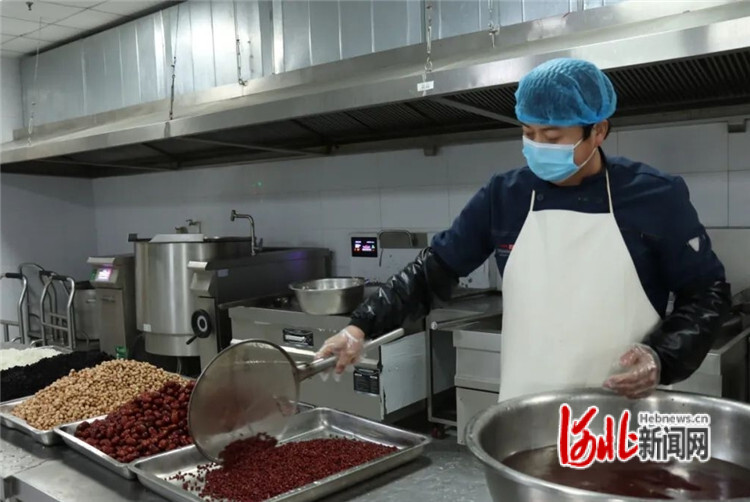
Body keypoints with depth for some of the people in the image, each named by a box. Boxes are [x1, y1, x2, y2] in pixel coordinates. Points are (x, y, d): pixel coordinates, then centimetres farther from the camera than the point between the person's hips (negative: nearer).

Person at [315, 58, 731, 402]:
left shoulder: (657, 197, -6)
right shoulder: (503, 197, -1)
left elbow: (707, 292, 2)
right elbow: (433, 271, 1)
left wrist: (663, 357, -15)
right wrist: (361, 326, -9)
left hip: (624, 417, -1)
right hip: (524, 414, 2)